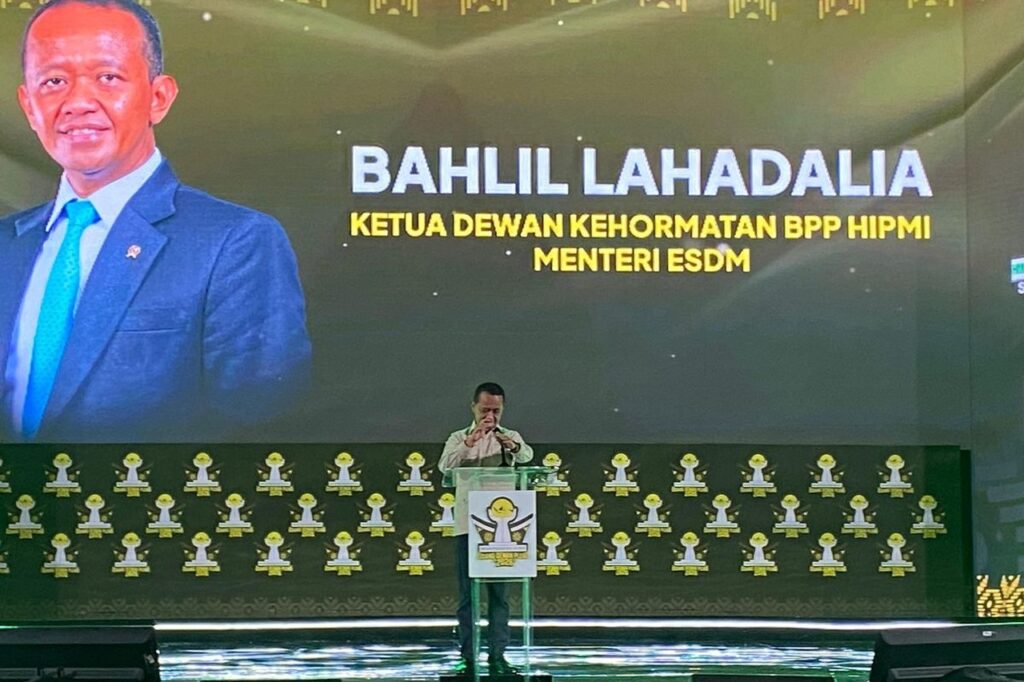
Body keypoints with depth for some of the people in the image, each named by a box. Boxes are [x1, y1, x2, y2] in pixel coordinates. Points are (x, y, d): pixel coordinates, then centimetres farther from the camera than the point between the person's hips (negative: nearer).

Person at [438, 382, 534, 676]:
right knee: (467, 593, 1)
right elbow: (445, 466, -12)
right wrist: (469, 442, -27)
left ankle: (497, 655, 1)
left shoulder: (510, 438, 9)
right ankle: (467, 657, 4)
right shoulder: (458, 438, 9)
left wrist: (513, 446, -37)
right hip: (467, 525, 0)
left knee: (499, 593, 0)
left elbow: (526, 455, -14)